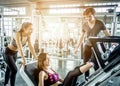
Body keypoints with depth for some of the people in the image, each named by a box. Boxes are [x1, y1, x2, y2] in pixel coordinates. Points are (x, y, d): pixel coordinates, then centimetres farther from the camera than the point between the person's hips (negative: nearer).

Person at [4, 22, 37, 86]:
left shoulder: (28, 36, -12)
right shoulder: (18, 34, -32)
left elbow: (31, 47, -13)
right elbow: (20, 48, -39)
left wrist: (36, 58, -17)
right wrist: (24, 60, -43)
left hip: (15, 53, 7)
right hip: (8, 53, -7)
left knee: (9, 69, 21)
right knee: (14, 70, -13)